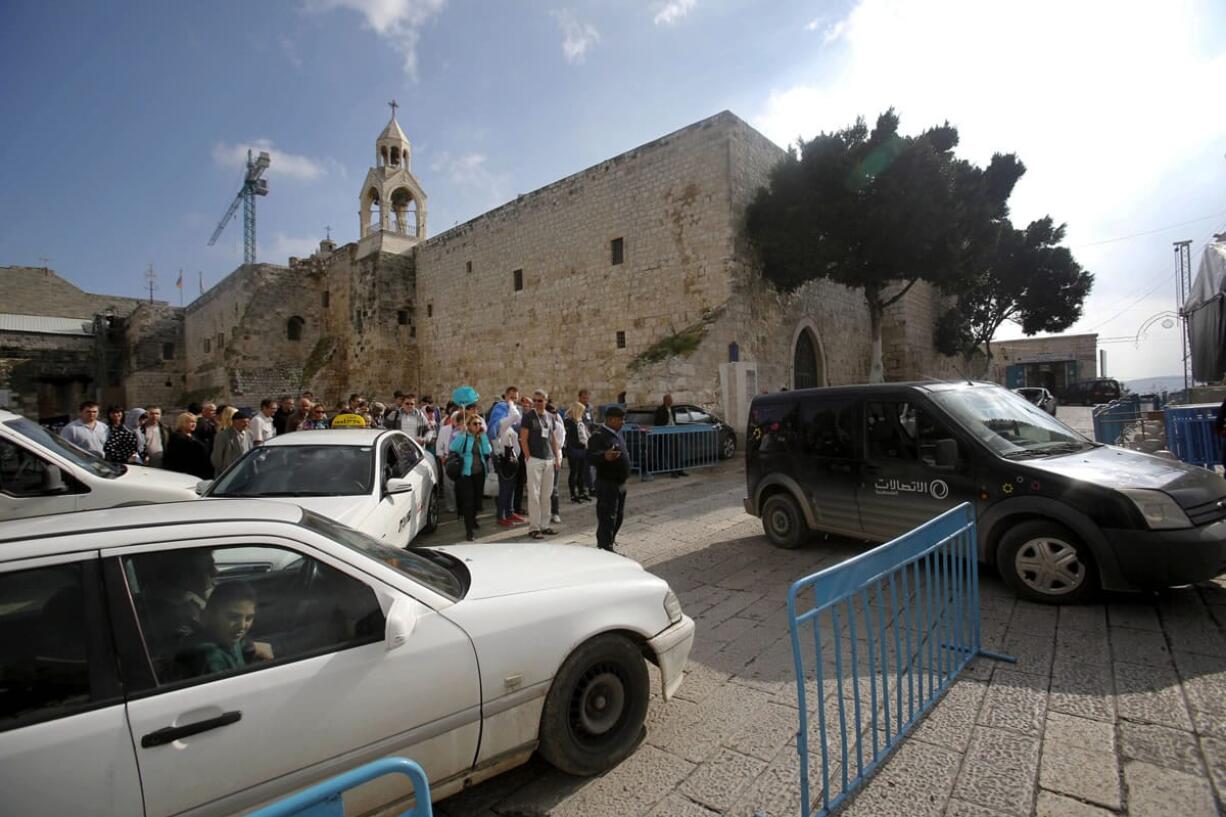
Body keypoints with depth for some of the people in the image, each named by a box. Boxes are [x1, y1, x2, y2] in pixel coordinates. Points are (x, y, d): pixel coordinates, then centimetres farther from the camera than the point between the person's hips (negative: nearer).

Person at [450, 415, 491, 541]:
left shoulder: (481, 437, 8)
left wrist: (483, 435, -7)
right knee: (468, 500, -8)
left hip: (479, 473, 5)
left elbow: (487, 452, -6)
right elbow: (454, 448, -16)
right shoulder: (462, 436, -2)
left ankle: (472, 520, 38)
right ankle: (469, 530, -7)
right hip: (466, 472, -4)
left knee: (476, 498, 16)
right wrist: (462, 433, -19)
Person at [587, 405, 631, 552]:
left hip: (620, 483, 10)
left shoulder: (618, 434, 12)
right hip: (607, 483, -10)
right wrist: (604, 456, -47)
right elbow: (590, 457, -29)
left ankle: (610, 542, 36)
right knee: (607, 517, -5)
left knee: (618, 516, 20)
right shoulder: (599, 435, -18)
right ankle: (606, 549, 2)